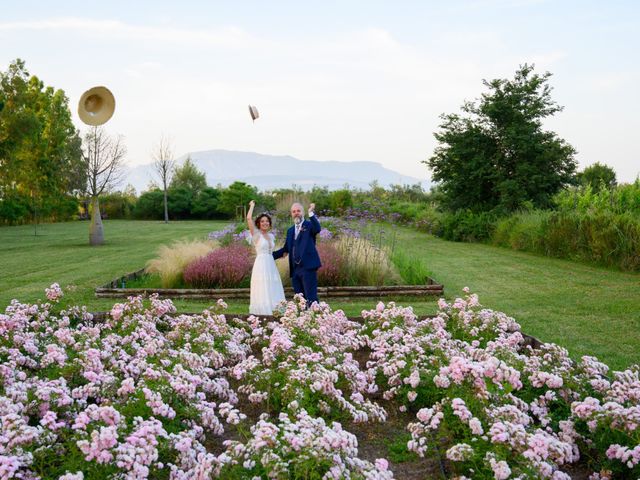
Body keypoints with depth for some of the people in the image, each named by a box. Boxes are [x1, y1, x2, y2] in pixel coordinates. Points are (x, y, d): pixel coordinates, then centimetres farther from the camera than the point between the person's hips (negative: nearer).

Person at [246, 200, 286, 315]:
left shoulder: (271, 236, 14)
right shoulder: (256, 234, -3)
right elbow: (249, 218, -14)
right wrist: (252, 205, -1)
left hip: (271, 265, 7)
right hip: (261, 265, -6)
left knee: (273, 291, 6)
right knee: (262, 292, -7)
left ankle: (272, 313, 11)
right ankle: (262, 314, -4)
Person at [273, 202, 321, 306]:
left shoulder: (309, 225, 1)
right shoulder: (290, 230, 20)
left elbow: (317, 229, -22)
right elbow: (286, 249, 21)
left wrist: (311, 213, -29)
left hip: (308, 267, -7)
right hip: (295, 269, 7)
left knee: (311, 297, -10)